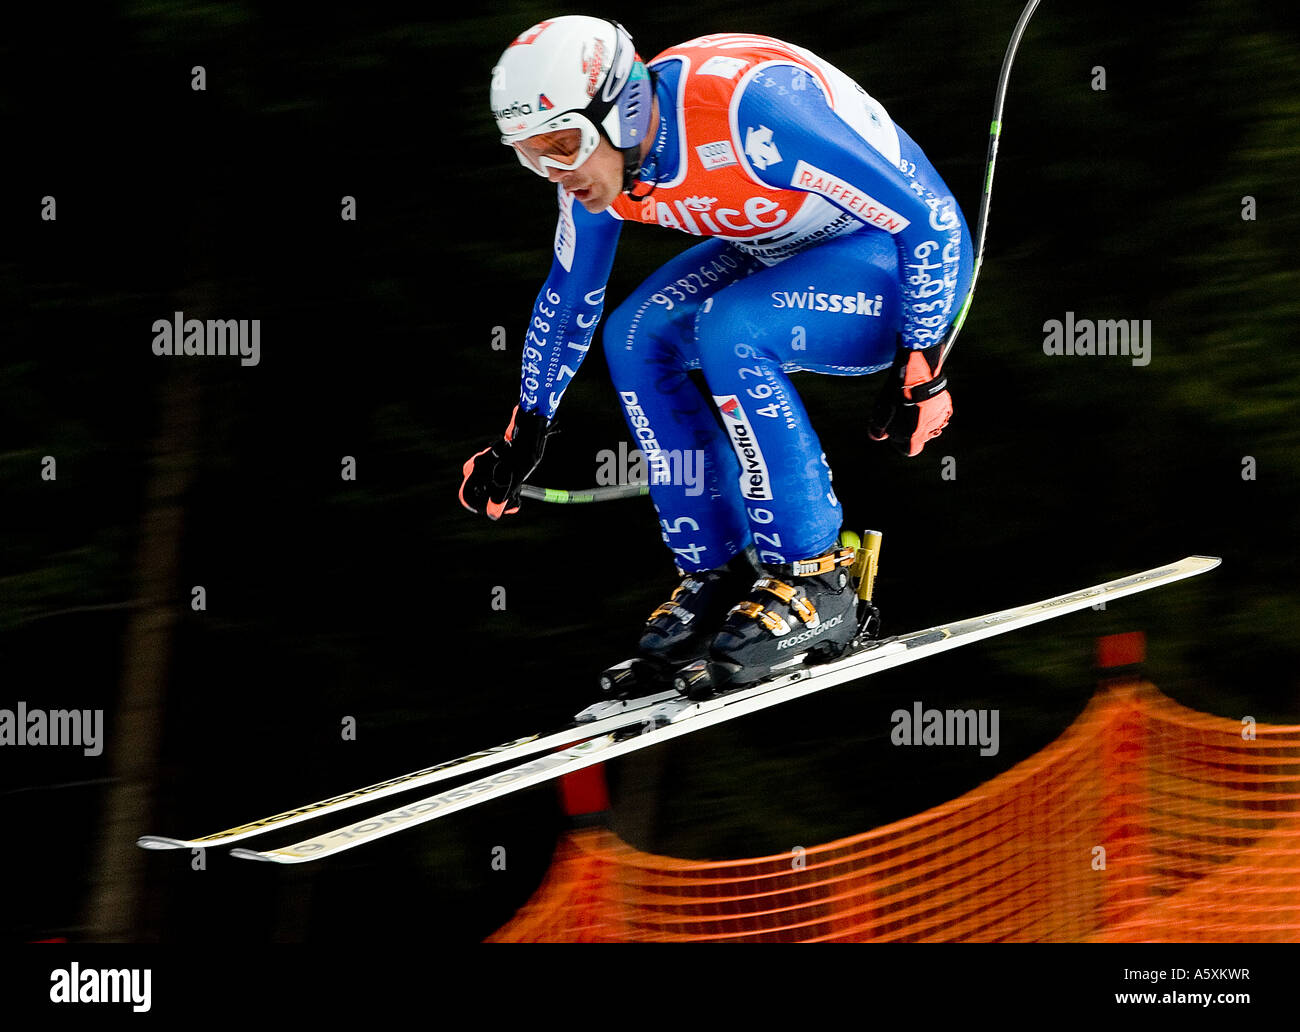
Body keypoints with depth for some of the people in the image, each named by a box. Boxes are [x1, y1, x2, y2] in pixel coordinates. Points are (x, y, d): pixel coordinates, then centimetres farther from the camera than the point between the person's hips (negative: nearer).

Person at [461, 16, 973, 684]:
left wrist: (920, 370, -25)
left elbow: (929, 216, -29)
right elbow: (568, 298, 10)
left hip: (899, 258, -8)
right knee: (638, 335, -12)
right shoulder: (597, 154, -11)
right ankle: (716, 575, -1)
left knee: (730, 332, -29)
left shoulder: (749, 108, -35)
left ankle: (814, 584, -18)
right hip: (783, 251, 8)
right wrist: (525, 434, 14)